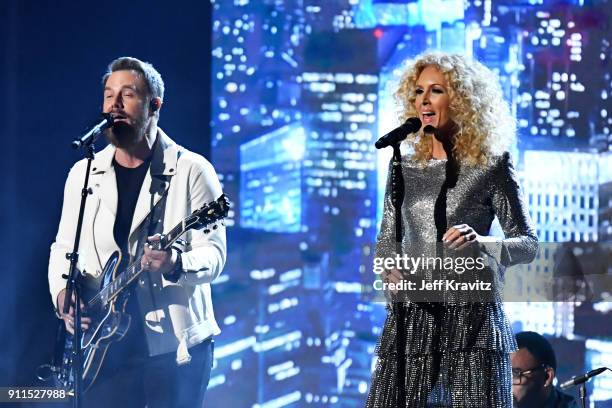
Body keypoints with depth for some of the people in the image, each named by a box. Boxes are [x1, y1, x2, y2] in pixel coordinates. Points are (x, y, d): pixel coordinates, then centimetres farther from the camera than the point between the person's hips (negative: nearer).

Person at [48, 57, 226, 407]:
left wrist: (176, 264, -28)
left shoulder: (192, 171, -2)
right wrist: (62, 292, -4)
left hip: (175, 346, -3)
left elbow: (214, 253, -7)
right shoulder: (83, 174, 11)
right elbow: (64, 247, 17)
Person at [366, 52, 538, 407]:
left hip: (473, 315, -3)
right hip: (412, 315, 3)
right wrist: (390, 271, -5)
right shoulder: (404, 168, 12)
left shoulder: (491, 166, 1)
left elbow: (528, 244, 0)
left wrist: (480, 241, -20)